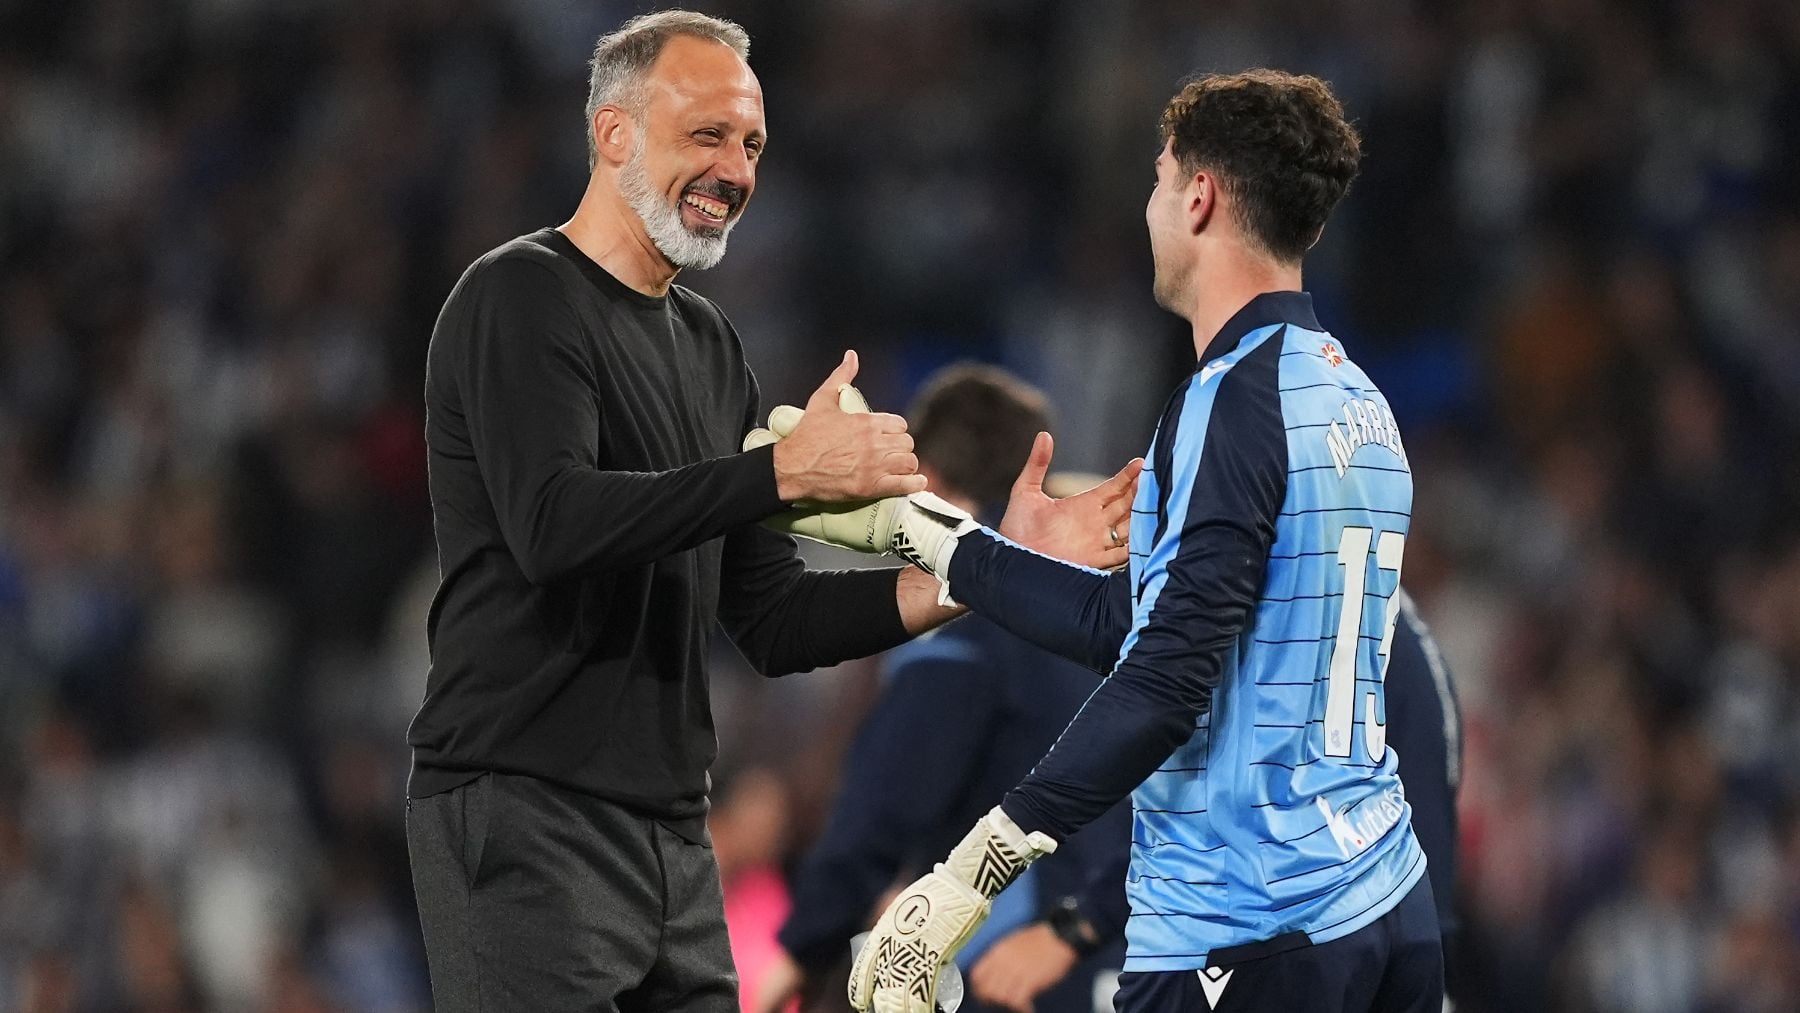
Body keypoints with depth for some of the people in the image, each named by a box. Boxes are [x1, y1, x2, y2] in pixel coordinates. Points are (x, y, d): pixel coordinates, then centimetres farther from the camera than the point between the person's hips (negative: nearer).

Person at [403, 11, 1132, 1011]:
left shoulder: (707, 344, 18)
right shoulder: (520, 301, -7)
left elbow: (772, 622, 16)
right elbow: (552, 525, -24)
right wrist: (783, 471, -24)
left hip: (674, 834, 8)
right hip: (526, 817, -8)